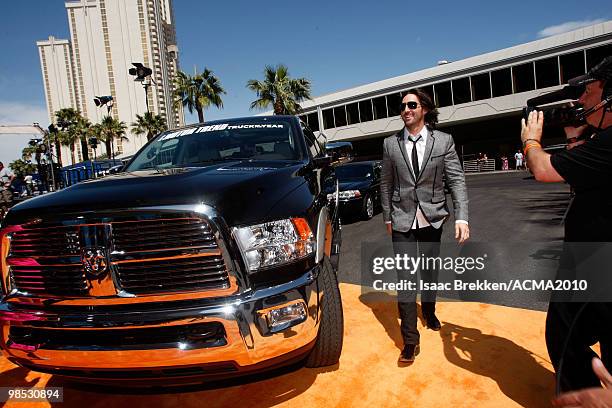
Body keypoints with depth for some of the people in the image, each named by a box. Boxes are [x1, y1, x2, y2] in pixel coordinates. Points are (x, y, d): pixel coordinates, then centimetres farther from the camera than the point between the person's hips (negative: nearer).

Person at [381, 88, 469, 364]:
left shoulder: (444, 141, -3)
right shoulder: (390, 144, -1)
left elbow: (457, 181, -4)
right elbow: (386, 184, 5)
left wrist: (461, 217, -13)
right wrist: (387, 217, 6)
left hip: (432, 217, 1)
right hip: (402, 220, -1)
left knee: (430, 271, 18)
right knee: (405, 279, -4)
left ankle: (429, 311, 46)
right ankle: (410, 341, 6)